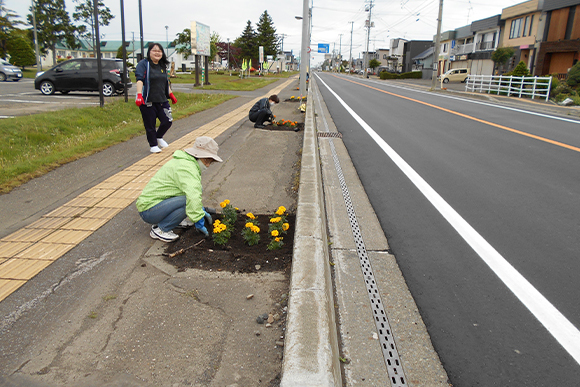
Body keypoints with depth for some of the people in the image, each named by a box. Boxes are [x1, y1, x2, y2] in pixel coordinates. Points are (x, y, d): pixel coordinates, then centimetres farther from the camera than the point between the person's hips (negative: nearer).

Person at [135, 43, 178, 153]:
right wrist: (139, 94, -29)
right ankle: (153, 145, 18)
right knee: (150, 125, 1)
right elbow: (140, 80, -17)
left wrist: (171, 95, 27)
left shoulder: (162, 66, 15)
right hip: (148, 101, -6)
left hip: (162, 100, 6)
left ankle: (159, 137, 29)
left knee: (168, 121, 2)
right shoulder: (143, 64, -5)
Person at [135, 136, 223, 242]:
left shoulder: (184, 162, 12)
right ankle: (160, 229, -12)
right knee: (189, 201, -27)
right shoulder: (186, 168, -22)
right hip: (149, 211, -10)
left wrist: (202, 211, 19)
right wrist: (199, 221, -27)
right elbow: (193, 197, -34)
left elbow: (194, 191, 24)